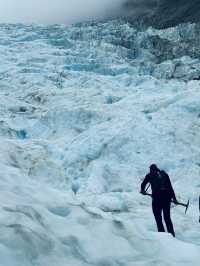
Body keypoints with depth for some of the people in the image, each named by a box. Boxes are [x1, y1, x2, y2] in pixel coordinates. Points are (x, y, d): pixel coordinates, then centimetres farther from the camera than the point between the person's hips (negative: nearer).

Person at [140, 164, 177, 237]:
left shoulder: (149, 175, 9)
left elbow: (143, 185, 12)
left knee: (158, 218, 7)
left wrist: (143, 191, 34)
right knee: (167, 217, 15)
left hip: (157, 197, -3)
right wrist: (174, 198, 12)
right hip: (167, 196, 3)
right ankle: (172, 234, 13)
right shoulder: (164, 174, 15)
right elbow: (170, 187, 12)